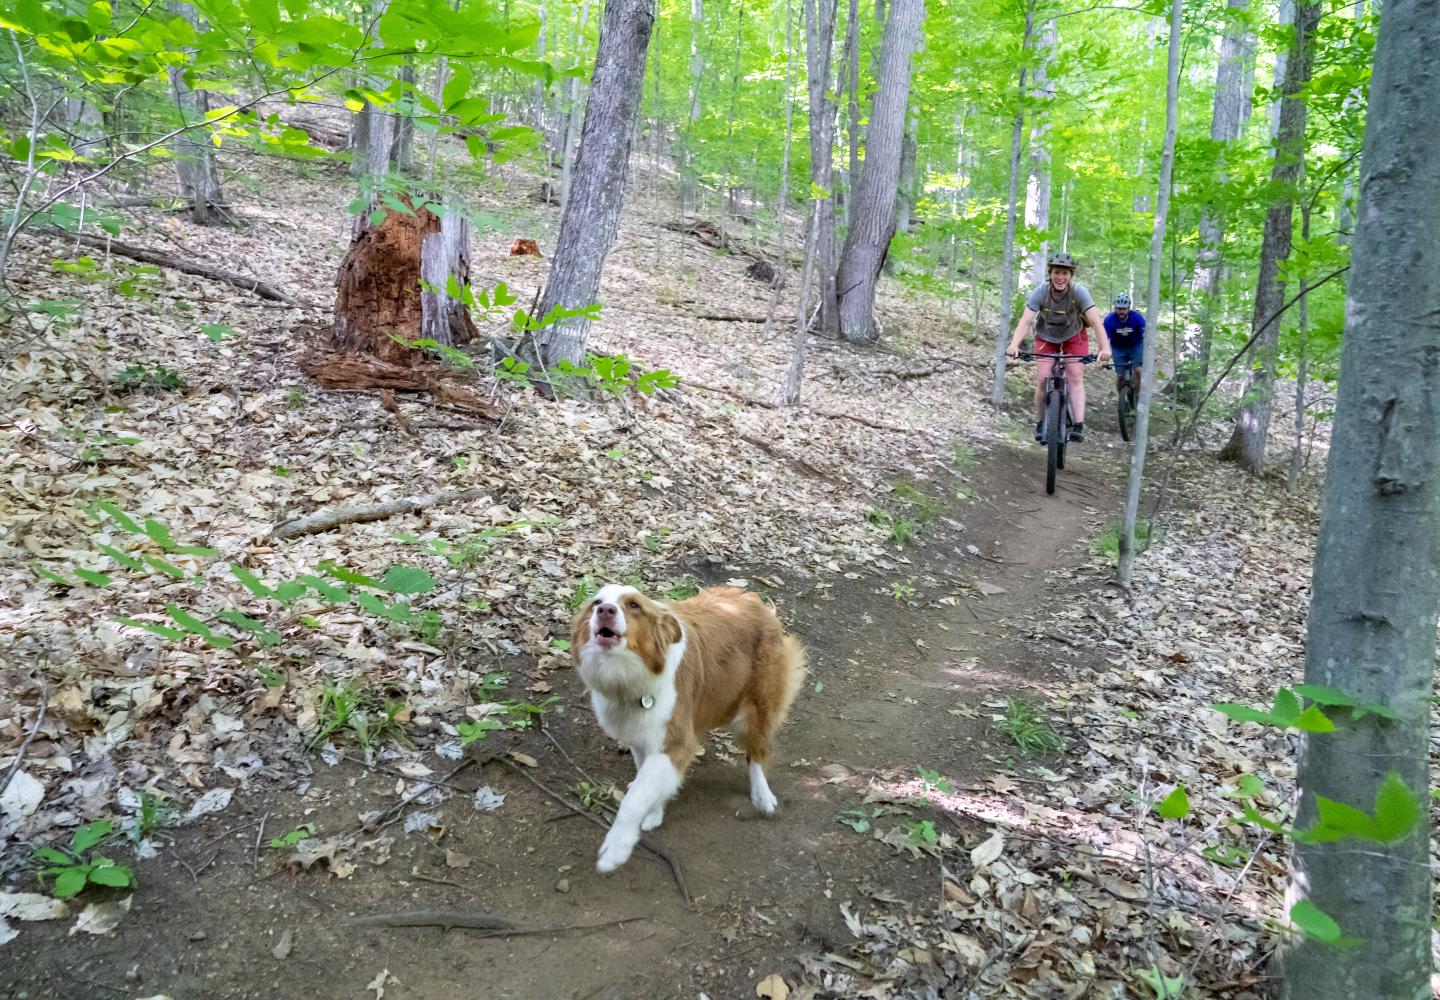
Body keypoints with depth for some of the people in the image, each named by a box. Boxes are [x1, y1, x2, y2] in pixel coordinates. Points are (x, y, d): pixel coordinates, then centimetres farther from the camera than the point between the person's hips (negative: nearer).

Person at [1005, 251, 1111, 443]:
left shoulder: (1079, 291, -27)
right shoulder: (1040, 292, -25)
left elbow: (1096, 321, -34)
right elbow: (1025, 321, -33)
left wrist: (1105, 347, -48)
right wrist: (1014, 345, -49)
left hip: (1074, 336, -1)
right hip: (1046, 337, 1)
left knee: (1076, 377, -15)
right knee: (1042, 380, -10)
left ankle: (1078, 425, -18)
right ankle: (1041, 424, 7)